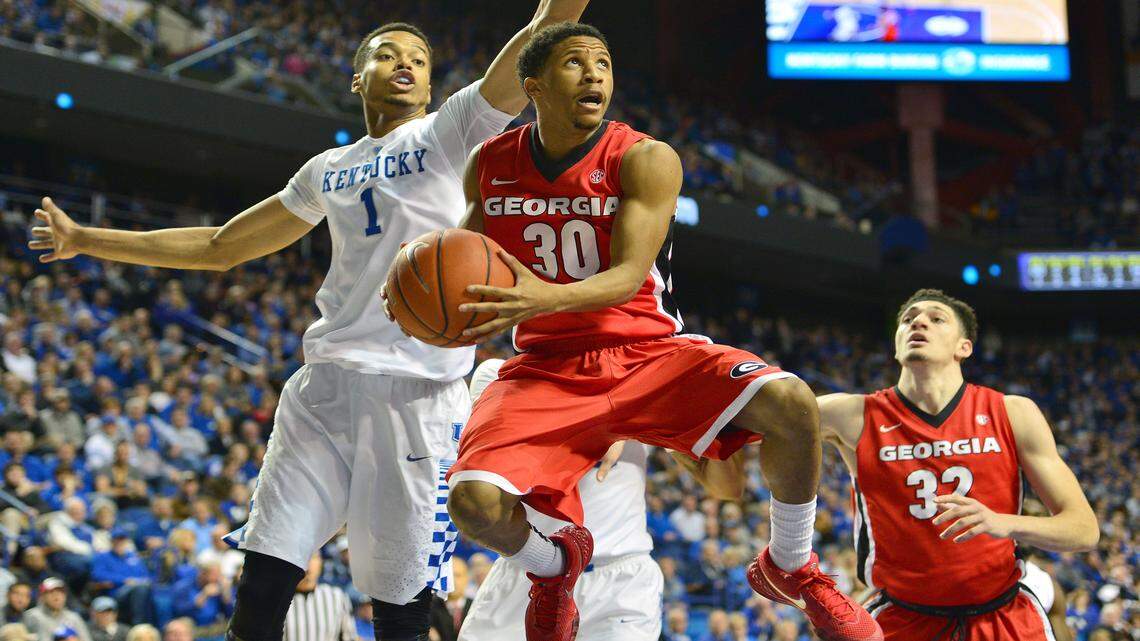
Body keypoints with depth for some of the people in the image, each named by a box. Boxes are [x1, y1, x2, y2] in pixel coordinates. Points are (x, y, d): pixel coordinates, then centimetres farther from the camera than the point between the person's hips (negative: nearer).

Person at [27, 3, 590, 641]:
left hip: (418, 391, -4)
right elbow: (220, 247, 31)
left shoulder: (451, 132, 8)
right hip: (326, 382, 5)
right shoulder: (327, 171, 21)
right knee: (263, 585, -2)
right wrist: (85, 240, 33)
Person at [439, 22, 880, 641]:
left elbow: (629, 276, -19)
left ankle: (790, 567, -1)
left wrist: (545, 297, -40)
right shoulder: (490, 164, 2)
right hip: (548, 368, 2)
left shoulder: (645, 160, -9)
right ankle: (554, 563, 14)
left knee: (790, 404, -30)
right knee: (474, 501, -27)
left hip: (650, 353, -2)